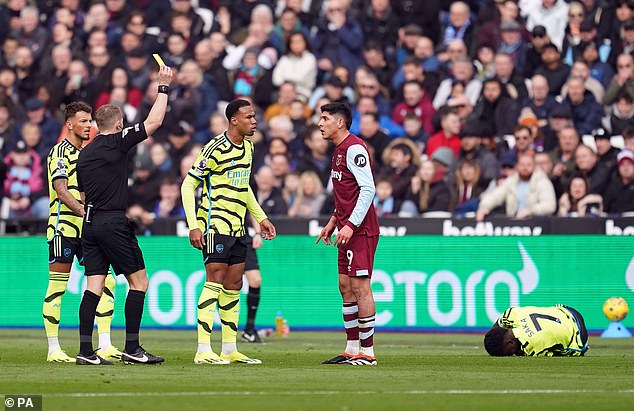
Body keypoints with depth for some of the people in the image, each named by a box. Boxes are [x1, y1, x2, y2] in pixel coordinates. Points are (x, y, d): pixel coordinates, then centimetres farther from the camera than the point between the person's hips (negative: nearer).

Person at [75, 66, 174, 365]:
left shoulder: (84, 154, 15)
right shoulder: (117, 142, -6)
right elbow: (154, 121, -8)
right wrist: (163, 87, 1)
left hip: (90, 224, 7)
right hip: (114, 222, -7)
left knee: (94, 286, 4)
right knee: (138, 281, 2)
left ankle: (85, 351, -3)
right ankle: (132, 348, -1)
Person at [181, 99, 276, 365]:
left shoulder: (248, 147, 12)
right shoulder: (215, 149, -14)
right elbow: (188, 185, -11)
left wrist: (260, 217, 22)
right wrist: (193, 226, -17)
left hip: (238, 228, 8)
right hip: (216, 225, -8)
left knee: (233, 286, 9)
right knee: (215, 281, -12)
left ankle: (230, 349, 15)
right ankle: (203, 351, -13)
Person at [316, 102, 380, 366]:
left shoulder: (354, 148, -13)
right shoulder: (339, 150, 18)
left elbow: (368, 189, -20)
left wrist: (350, 225, -23)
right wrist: (333, 222, 21)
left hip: (360, 230, -10)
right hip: (347, 229, 10)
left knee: (360, 286, -9)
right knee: (346, 287, 11)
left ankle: (367, 352, -7)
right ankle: (352, 349, 15)